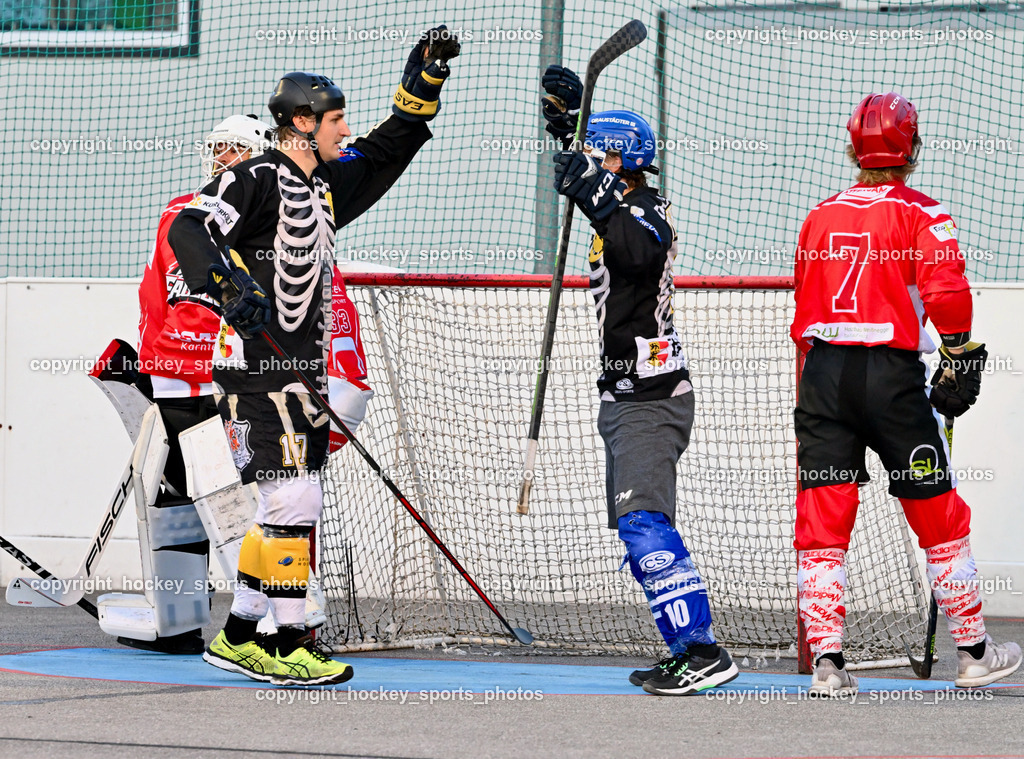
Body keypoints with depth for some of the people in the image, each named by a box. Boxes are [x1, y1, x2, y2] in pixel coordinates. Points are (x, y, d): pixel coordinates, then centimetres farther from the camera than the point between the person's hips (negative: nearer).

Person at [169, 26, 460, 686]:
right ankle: (289, 647, -8)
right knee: (294, 500, -12)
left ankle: (238, 639, 19)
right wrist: (230, 281, -36)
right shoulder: (257, 180, -10)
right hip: (257, 367, -10)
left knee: (294, 508, 11)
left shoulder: (327, 182, 16)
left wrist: (424, 80, 12)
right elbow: (190, 230, -20)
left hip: (302, 373, 10)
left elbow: (387, 150, 24)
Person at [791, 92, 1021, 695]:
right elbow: (946, 289, -17)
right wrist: (961, 358, -7)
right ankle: (975, 653, 15)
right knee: (940, 517, 8)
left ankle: (828, 663, -7)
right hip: (892, 374, -4)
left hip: (824, 373, 4)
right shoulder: (921, 214, -3)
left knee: (822, 523, 2)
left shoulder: (819, 218, 13)